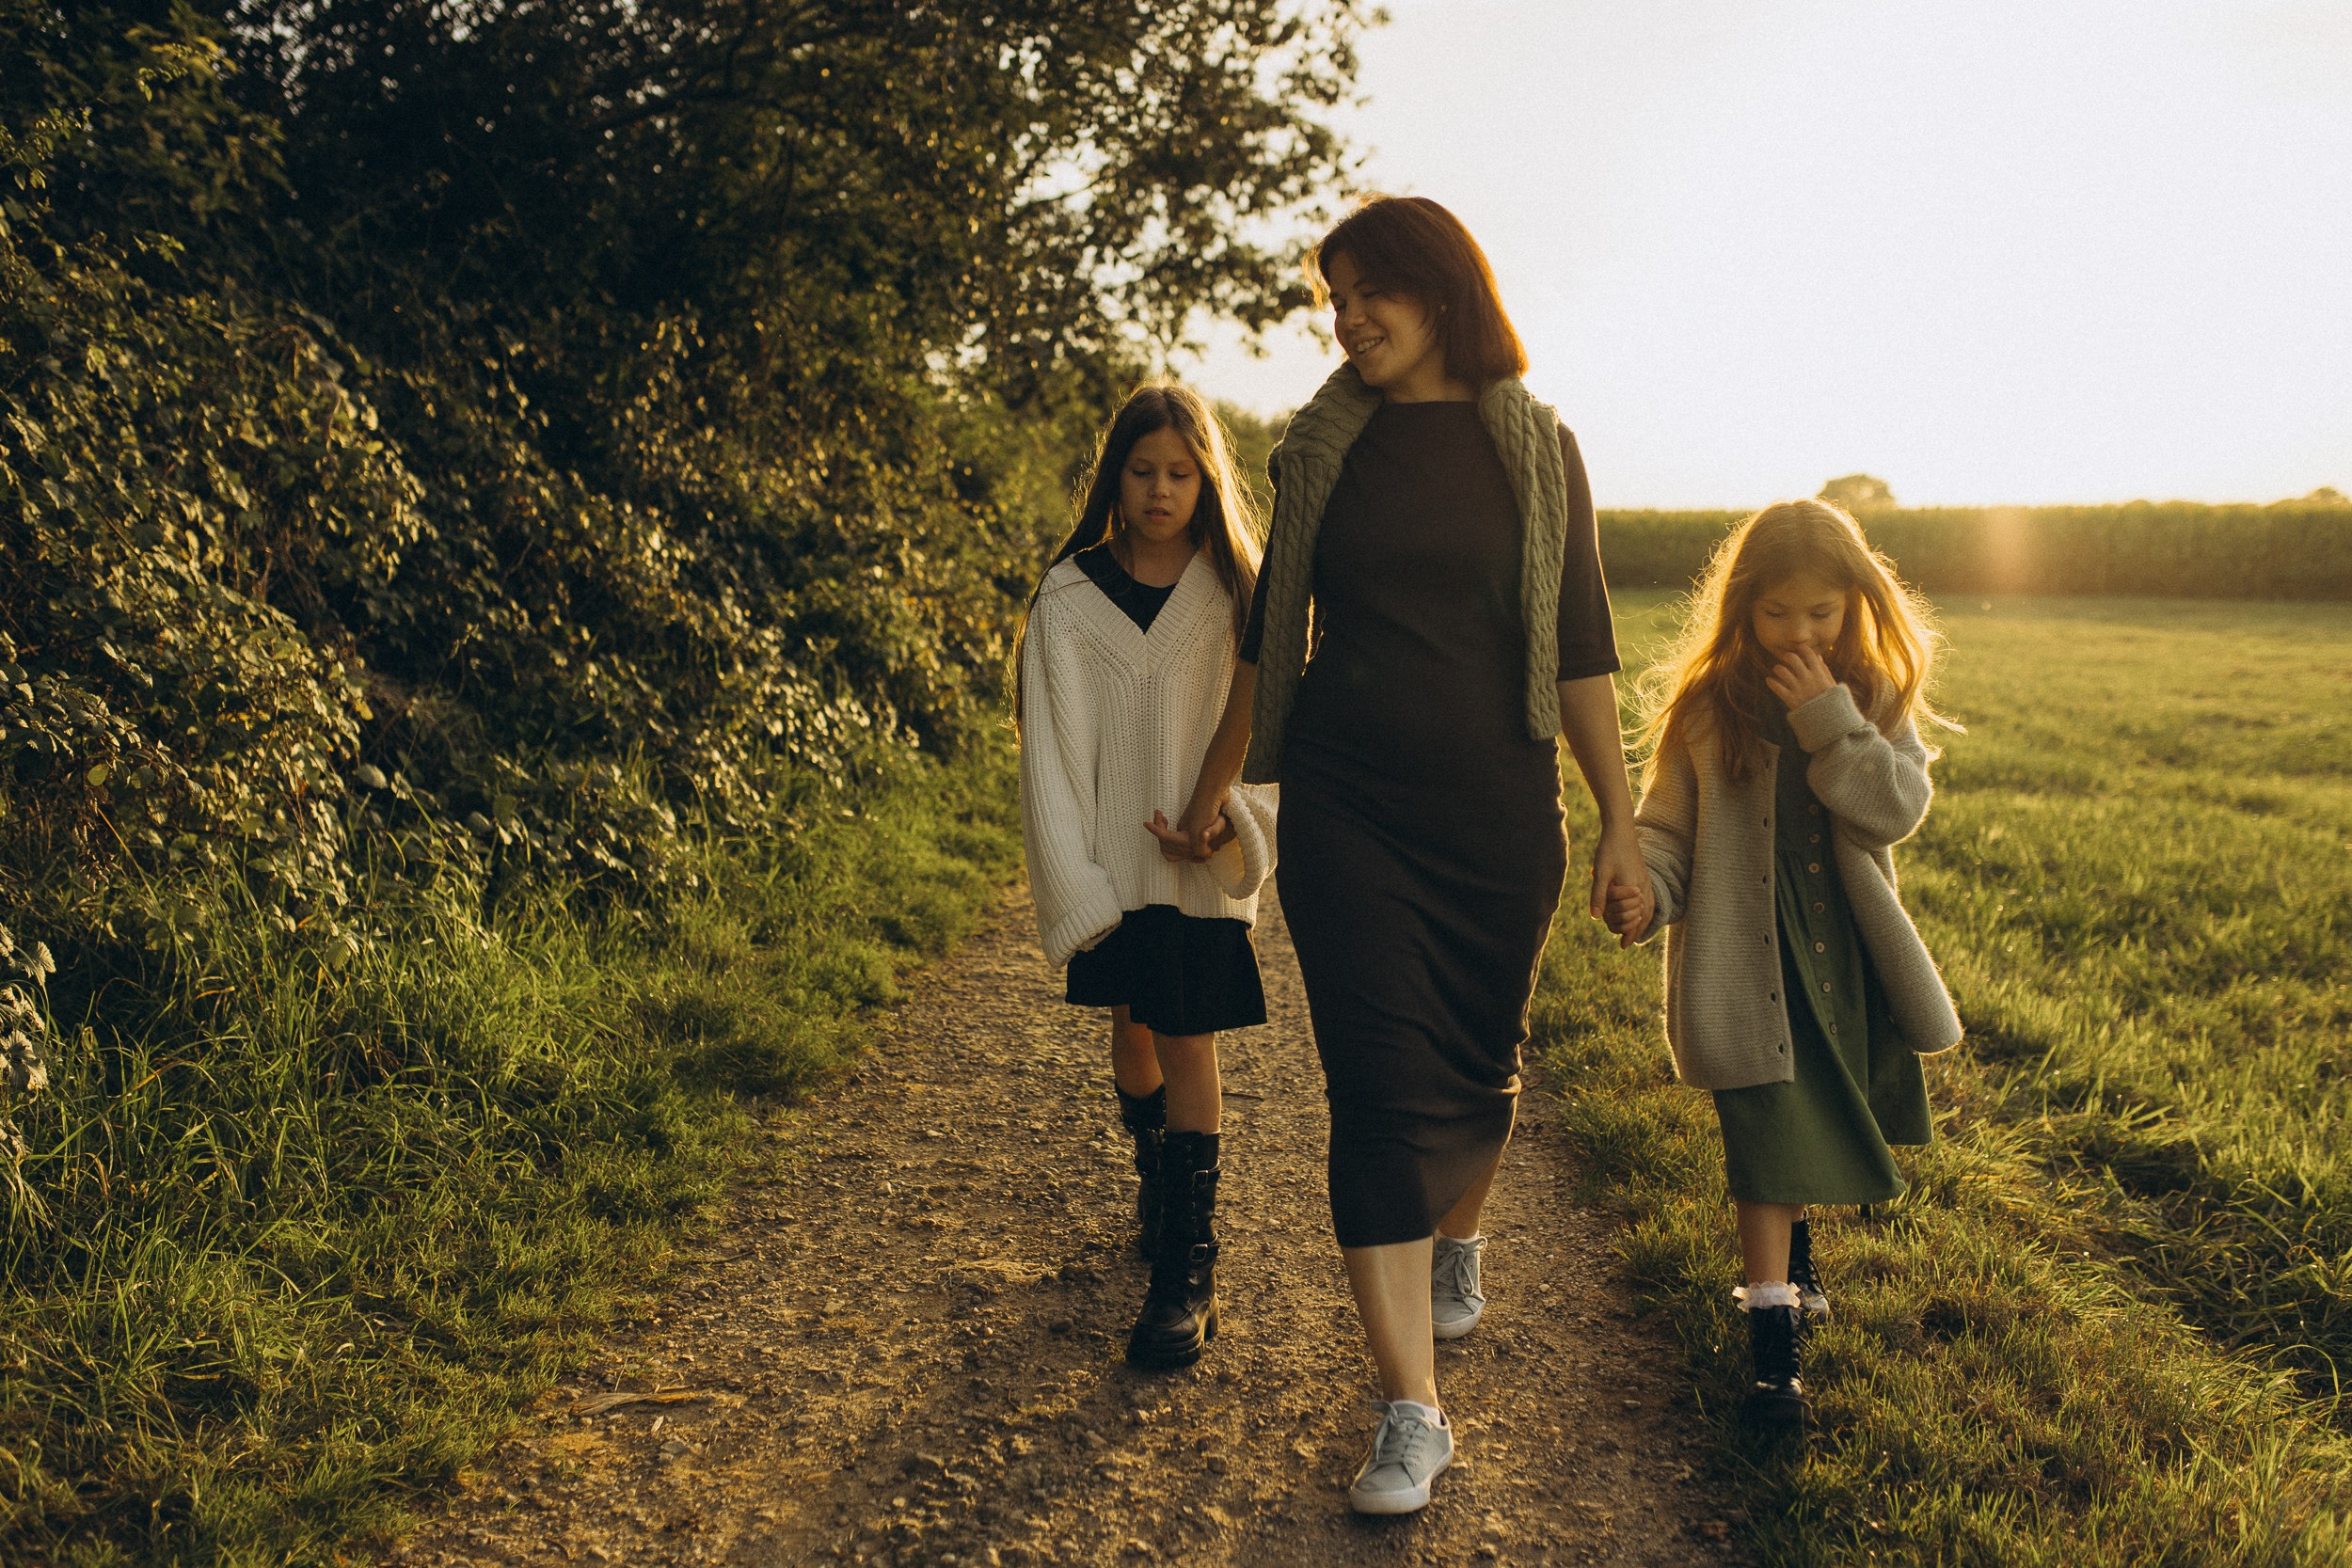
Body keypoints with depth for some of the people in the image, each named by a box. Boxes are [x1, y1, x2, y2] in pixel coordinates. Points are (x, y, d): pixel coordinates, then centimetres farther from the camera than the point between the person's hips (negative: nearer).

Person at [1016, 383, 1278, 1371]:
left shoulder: (1237, 595, -2)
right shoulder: (1069, 598, -3)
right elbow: (1049, 748, -4)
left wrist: (1231, 817, -17)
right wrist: (1071, 884, -11)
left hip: (1201, 859, -2)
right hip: (1111, 858, 2)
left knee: (1188, 1039, -4)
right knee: (1132, 1026, 15)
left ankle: (1187, 1269, -1)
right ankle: (1154, 1174, 44)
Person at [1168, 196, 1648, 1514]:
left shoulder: (1537, 450, 3)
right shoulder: (1324, 448, 6)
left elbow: (1580, 649, 3)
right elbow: (1271, 631, 14)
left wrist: (1621, 820, 0)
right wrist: (1217, 785, 18)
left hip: (1499, 810, 1)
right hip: (1346, 810, 0)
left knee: (1479, 1067, 12)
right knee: (1383, 1085, -8)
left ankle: (1458, 1241, 45)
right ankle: (1414, 1416, -6)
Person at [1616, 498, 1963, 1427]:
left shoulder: (1880, 701, 2)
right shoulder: (1704, 706, -3)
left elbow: (1898, 809, -12)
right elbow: (1667, 827, 0)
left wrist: (1828, 717, -19)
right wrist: (1646, 896, -19)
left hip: (1846, 957, 3)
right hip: (1746, 960, -3)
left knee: (1815, 1133, 18)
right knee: (1768, 1139, -9)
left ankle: (1791, 1251, 45)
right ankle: (1772, 1337, -6)